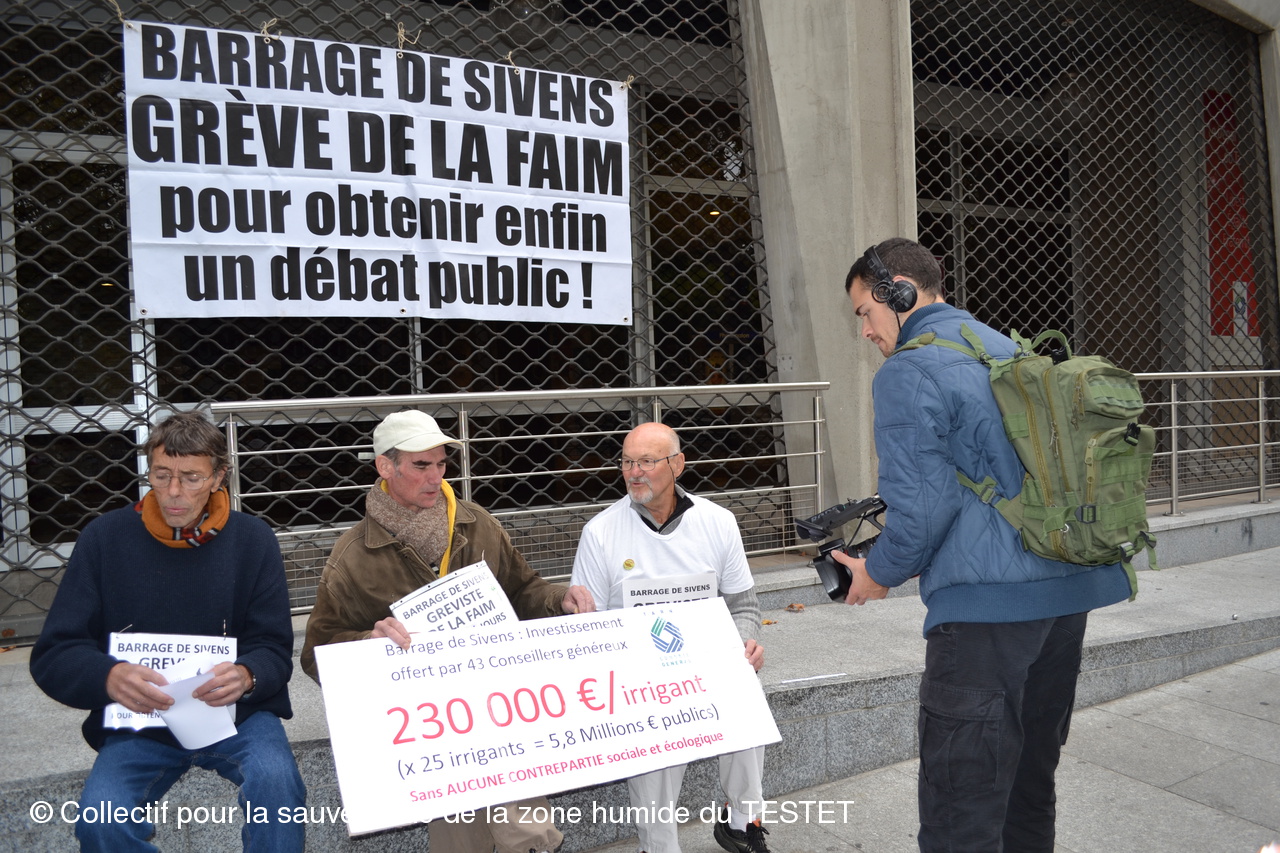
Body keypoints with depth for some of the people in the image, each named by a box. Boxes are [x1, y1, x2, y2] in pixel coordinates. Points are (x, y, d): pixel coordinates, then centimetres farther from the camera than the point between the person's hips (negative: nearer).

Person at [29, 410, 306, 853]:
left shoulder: (252, 539, -2)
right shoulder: (105, 538, -1)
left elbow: (274, 650, -2)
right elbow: (53, 655, -4)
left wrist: (246, 676, -27)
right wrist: (108, 677, -27)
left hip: (237, 713, -1)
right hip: (137, 722, 1)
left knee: (276, 780, -30)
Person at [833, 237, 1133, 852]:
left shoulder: (906, 374, -10)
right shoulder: (1011, 350, 17)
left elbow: (923, 506, -18)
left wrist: (878, 574, 0)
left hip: (990, 605, -9)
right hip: (1071, 590, 9)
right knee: (1030, 782, 22)